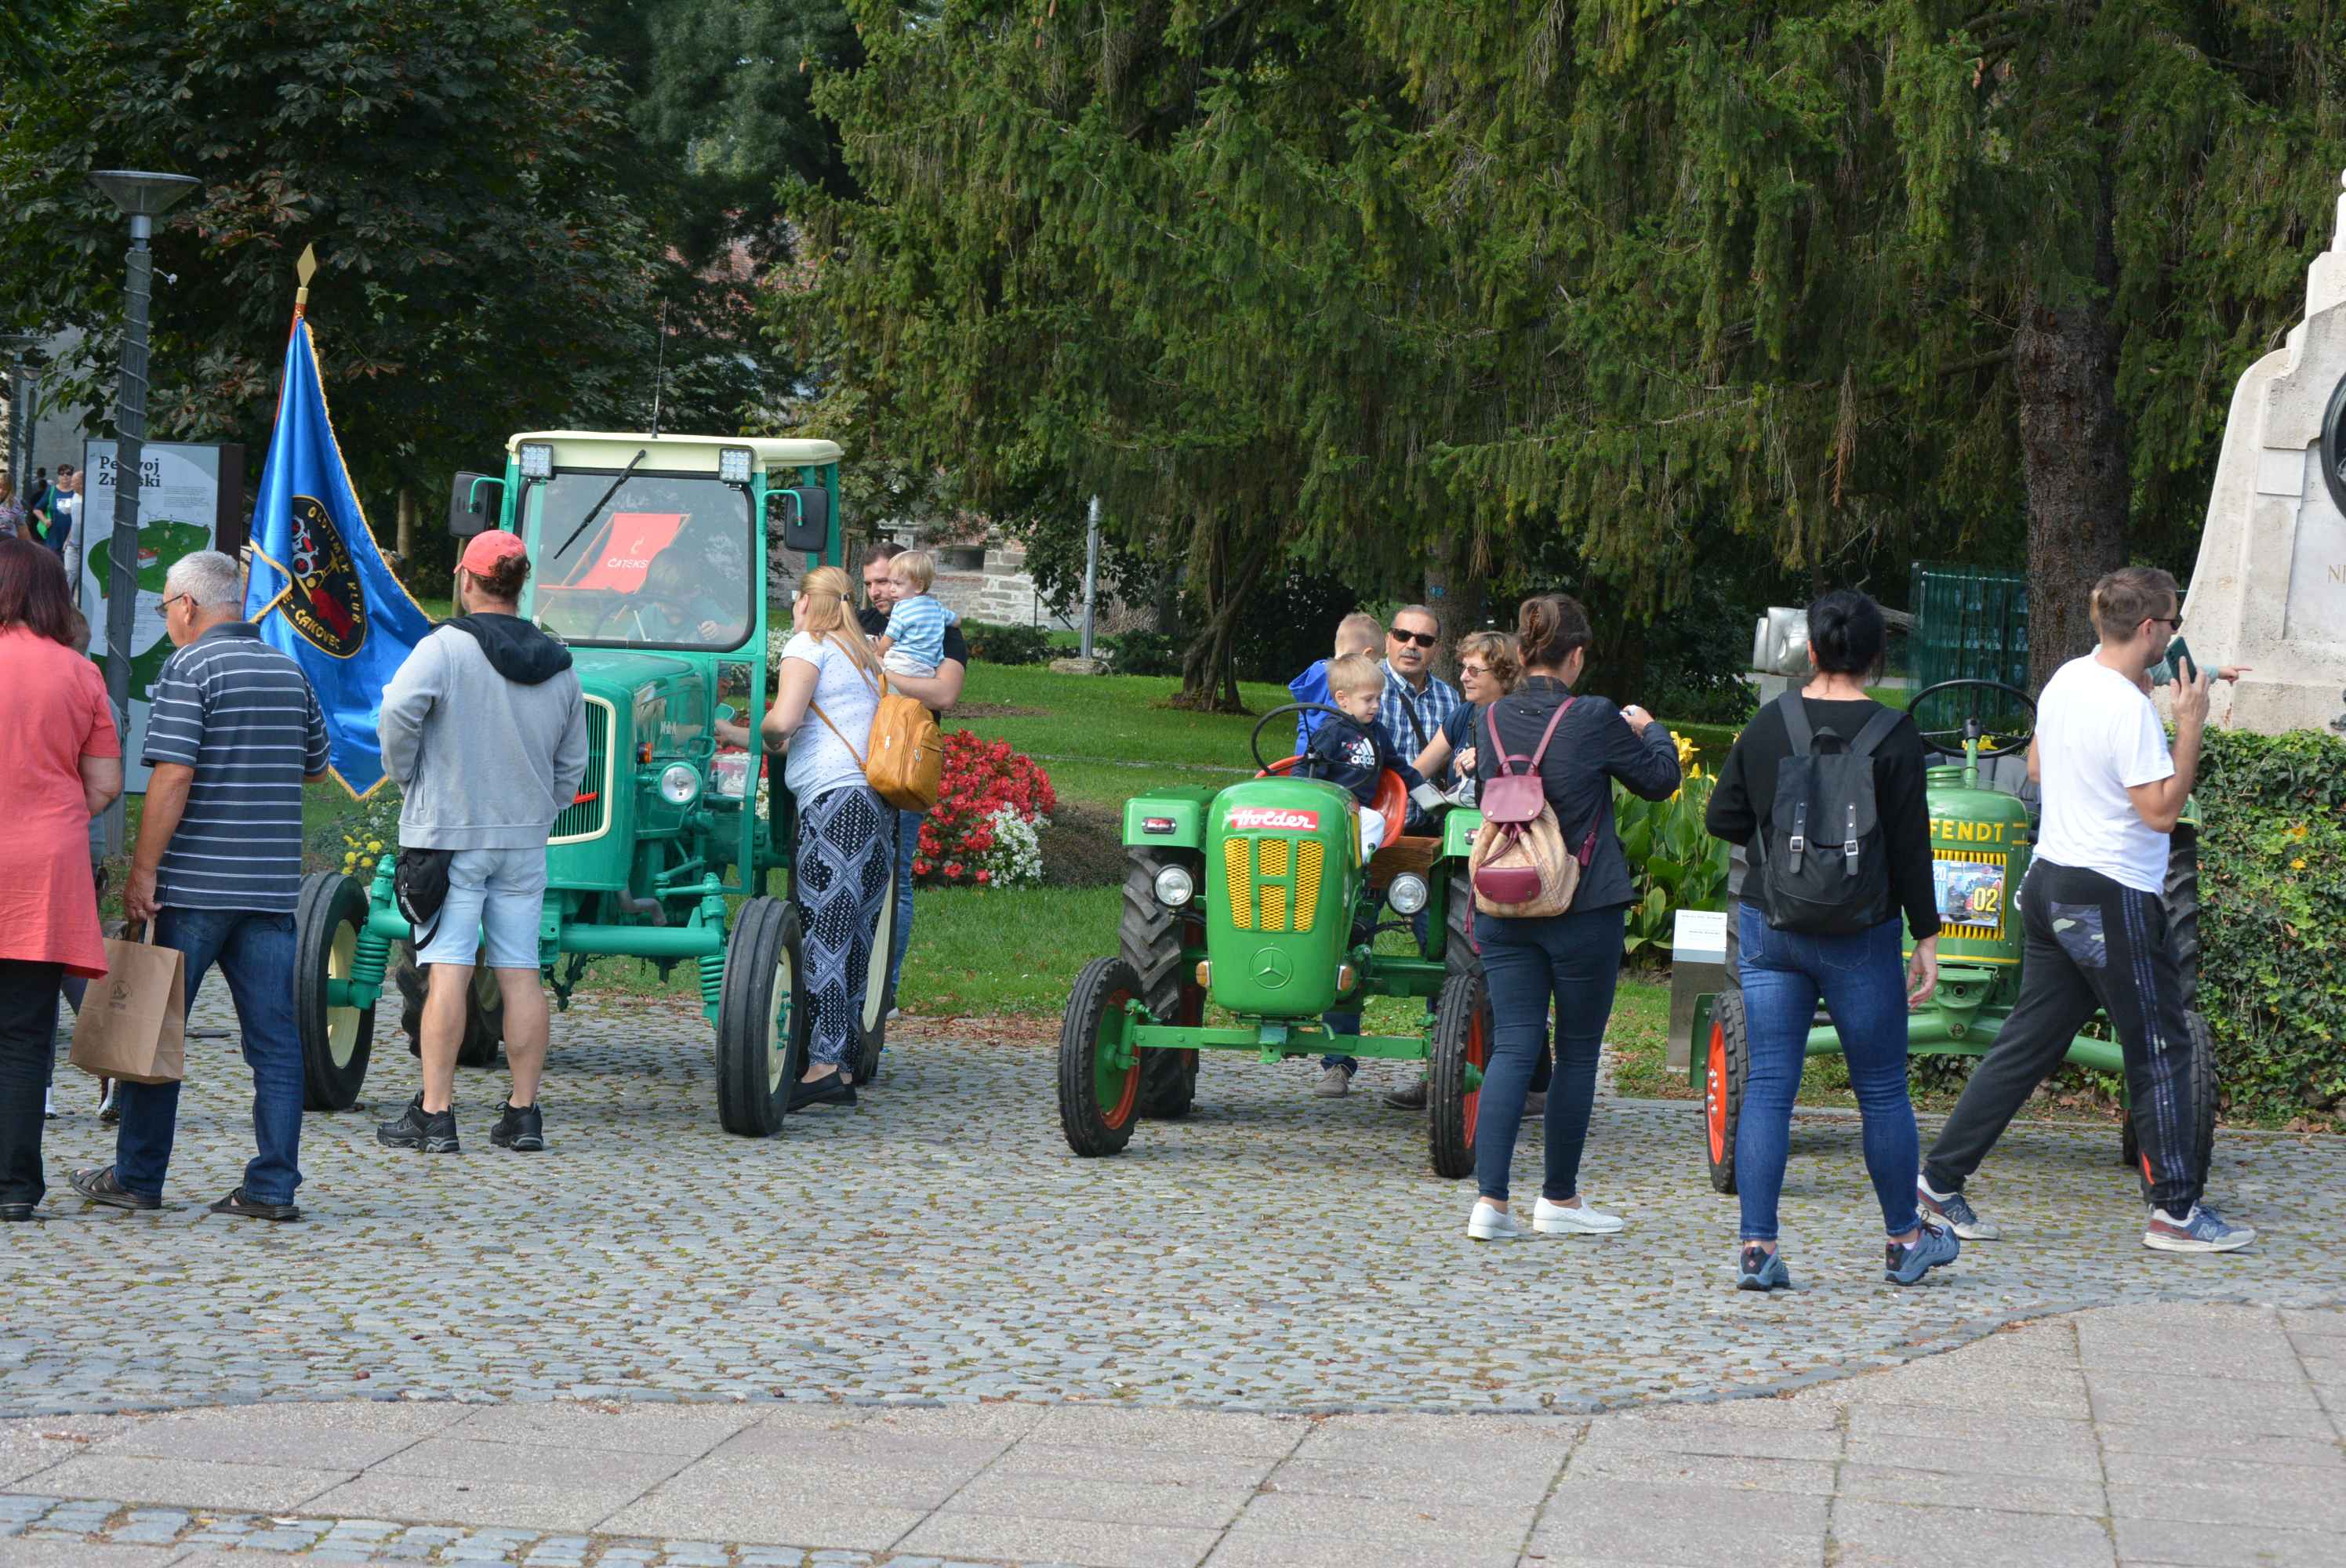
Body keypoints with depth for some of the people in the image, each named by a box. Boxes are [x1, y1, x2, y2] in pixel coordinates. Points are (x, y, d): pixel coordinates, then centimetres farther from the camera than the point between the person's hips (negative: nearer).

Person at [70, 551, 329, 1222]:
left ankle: (137, 1177, 13)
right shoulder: (289, 673, 11)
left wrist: (142, 870, -14)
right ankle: (273, 1186, 0)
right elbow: (316, 764, 23)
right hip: (272, 885, 5)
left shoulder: (189, 670, -9)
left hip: (194, 885, -5)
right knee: (274, 1038, 3)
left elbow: (172, 776, -17)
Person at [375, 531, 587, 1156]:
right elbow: (572, 764, 15)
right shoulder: (557, 665, 10)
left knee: (448, 971, -6)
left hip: (450, 832, -4)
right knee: (521, 973, 6)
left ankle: (434, 1114, -7)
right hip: (525, 841, 5)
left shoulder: (446, 647, -7)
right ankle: (523, 1114, 7)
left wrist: (408, 778, -6)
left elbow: (399, 710, -22)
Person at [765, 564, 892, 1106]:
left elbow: (783, 720, -13)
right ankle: (846, 1066, 5)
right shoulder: (863, 655, 24)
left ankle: (824, 1064, -21)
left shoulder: (808, 645, 0)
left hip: (832, 798, -8)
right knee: (854, 939, 6)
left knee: (822, 933, -12)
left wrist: (768, 738, 9)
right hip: (875, 805, 8)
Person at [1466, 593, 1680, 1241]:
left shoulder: (1492, 720, -1)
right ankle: (1559, 1199, 20)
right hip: (1583, 910, -4)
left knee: (1512, 1047, 4)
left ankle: (1491, 1199, -8)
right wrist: (1649, 729, 22)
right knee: (1577, 1052, 10)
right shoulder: (1594, 720, -13)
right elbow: (1659, 779, 3)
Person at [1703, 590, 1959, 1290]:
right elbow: (1910, 846, -8)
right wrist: (1926, 937, -1)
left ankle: (1756, 1247, -4)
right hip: (1858, 936, -3)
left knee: (1767, 1087, 3)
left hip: (1768, 924, 3)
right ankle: (1905, 1242, 22)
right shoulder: (1892, 735, -9)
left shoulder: (1769, 724, 1)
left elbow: (1722, 819, 6)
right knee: (1882, 1091, 10)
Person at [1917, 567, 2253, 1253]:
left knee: (2028, 1043, 11)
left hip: (2051, 882, 9)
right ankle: (2177, 1211, 9)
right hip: (2113, 898, -9)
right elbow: (2161, 810, -21)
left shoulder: (2066, 680, 7)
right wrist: (2190, 726, -14)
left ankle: (1940, 1179, 10)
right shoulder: (2128, 707, -20)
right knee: (2160, 1050, 3)